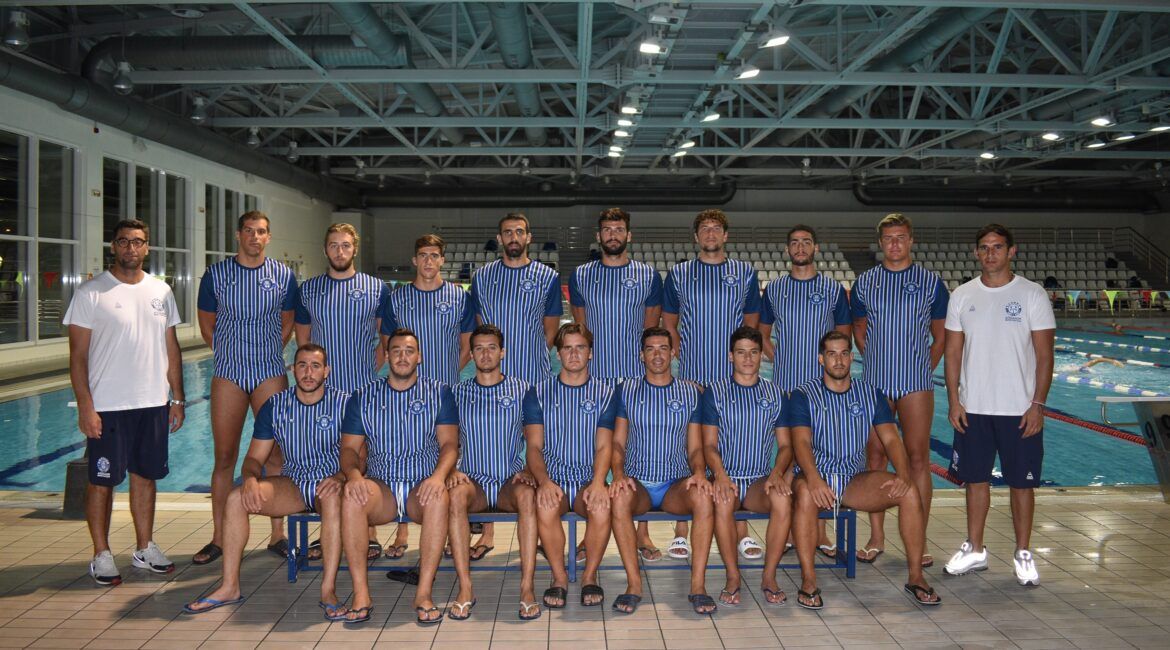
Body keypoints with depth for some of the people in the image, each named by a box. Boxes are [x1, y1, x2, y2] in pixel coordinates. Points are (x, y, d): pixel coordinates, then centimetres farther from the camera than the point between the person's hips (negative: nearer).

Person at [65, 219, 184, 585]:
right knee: (102, 481, 3)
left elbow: (171, 348, 13)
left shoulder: (161, 292, 9)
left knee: (145, 476, 12)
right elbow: (78, 355, -8)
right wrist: (85, 406, -14)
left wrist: (177, 398, 10)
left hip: (153, 404, 4)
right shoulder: (91, 293, -5)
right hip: (107, 405, -4)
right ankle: (102, 555, 14)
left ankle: (144, 548, 23)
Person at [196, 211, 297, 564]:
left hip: (271, 373, 0)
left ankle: (278, 534, 11)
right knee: (224, 456, 2)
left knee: (275, 454, 2)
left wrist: (267, 354, 8)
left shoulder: (284, 276, 3)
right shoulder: (216, 274, 3)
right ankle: (218, 538, 12)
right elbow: (206, 323, 12)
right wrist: (229, 353, 8)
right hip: (228, 374, 0)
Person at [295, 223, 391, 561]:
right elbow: (303, 338, 18)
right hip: (322, 390, 2)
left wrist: (372, 367, 2)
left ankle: (369, 534, 8)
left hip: (364, 391, -2)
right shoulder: (308, 289, 9)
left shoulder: (377, 289, 4)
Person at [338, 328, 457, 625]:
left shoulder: (439, 393, 10)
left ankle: (424, 593, -31)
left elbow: (449, 443, 1)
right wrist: (353, 474, -16)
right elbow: (349, 447, 8)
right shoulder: (363, 398, 14)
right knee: (351, 498, -33)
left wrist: (439, 475, -21)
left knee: (440, 497, -36)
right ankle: (361, 594, -26)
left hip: (423, 485, -1)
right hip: (380, 485, 1)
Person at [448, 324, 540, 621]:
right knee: (456, 494, -34)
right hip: (474, 481, 1)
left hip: (510, 482, -1)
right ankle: (465, 589, -31)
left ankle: (527, 589, -34)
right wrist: (452, 470, -9)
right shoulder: (457, 393, 11)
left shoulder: (522, 390, 8)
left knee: (527, 494, -36)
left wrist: (528, 471, -10)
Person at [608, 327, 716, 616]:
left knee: (704, 496, -34)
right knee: (619, 497, -36)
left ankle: (698, 584, -26)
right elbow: (617, 443, 7)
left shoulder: (690, 392, 11)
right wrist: (618, 473, -13)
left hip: (676, 483, 1)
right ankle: (634, 584, -26)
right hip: (638, 481, 0)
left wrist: (699, 472, -13)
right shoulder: (627, 391, 10)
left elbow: (695, 447, 9)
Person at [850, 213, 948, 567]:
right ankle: (876, 537, 13)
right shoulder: (864, 282, 8)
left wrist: (924, 368, 2)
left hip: (916, 382, -1)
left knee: (918, 458, -1)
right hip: (875, 382, 2)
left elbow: (940, 336, 9)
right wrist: (879, 362, 7)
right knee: (876, 456, 4)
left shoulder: (931, 282, 4)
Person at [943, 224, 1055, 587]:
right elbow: (953, 352, 6)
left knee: (1021, 482, 6)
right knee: (976, 478, 11)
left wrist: (1038, 404, -10)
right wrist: (953, 400, -1)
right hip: (973, 407, 3)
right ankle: (975, 550, 23)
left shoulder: (1032, 295, -4)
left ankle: (1023, 554, 20)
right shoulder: (963, 296, 4)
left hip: (1020, 410, -2)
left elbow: (1045, 356, -4)